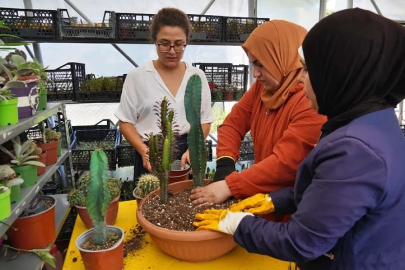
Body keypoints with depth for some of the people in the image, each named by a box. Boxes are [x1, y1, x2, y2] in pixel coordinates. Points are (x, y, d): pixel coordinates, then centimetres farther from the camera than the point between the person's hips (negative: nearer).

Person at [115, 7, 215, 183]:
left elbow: (205, 120, 4)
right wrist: (144, 151, -16)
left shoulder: (197, 76, 2)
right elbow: (126, 121, 0)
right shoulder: (137, 77, -3)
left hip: (187, 155, 2)